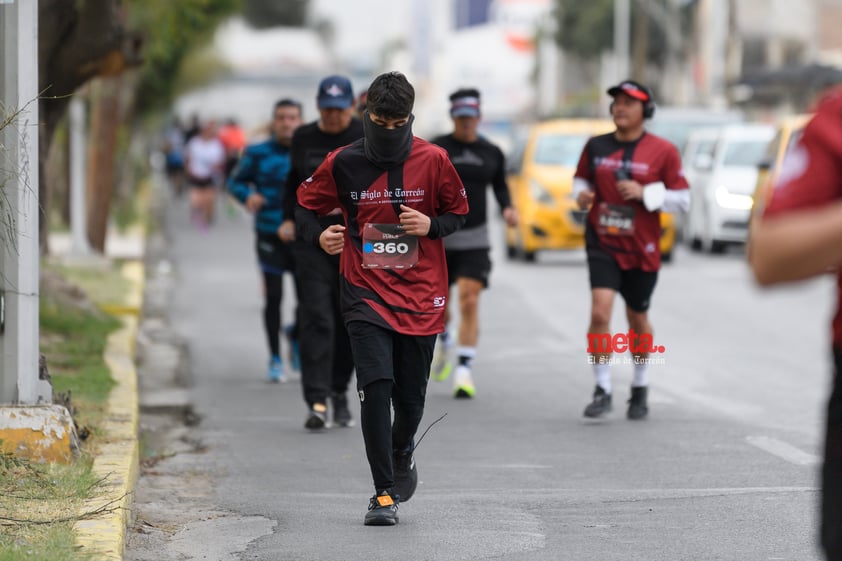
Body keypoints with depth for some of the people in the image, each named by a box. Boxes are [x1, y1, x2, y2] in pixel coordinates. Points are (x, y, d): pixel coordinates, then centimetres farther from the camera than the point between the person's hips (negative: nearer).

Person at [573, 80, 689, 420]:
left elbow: (682, 200, -3)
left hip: (642, 250, -1)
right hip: (603, 243, 1)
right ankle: (602, 390, -10)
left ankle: (640, 389, 35)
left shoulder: (662, 151, -4)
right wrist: (581, 195, -5)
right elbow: (581, 178, 19)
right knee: (600, 312, -18)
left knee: (638, 321, 14)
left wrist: (645, 193, -17)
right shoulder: (596, 147, 3)